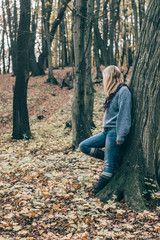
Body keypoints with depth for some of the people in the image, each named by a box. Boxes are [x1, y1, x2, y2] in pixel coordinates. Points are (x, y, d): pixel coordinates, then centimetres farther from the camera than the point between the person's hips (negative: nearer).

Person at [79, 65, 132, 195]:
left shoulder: (123, 91, -12)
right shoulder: (114, 92, 16)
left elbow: (124, 115, -18)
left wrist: (120, 137, -20)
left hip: (114, 132, -10)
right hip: (107, 131, 10)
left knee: (108, 164, -5)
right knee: (84, 146, 7)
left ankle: (97, 193, 4)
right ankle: (112, 159, 8)